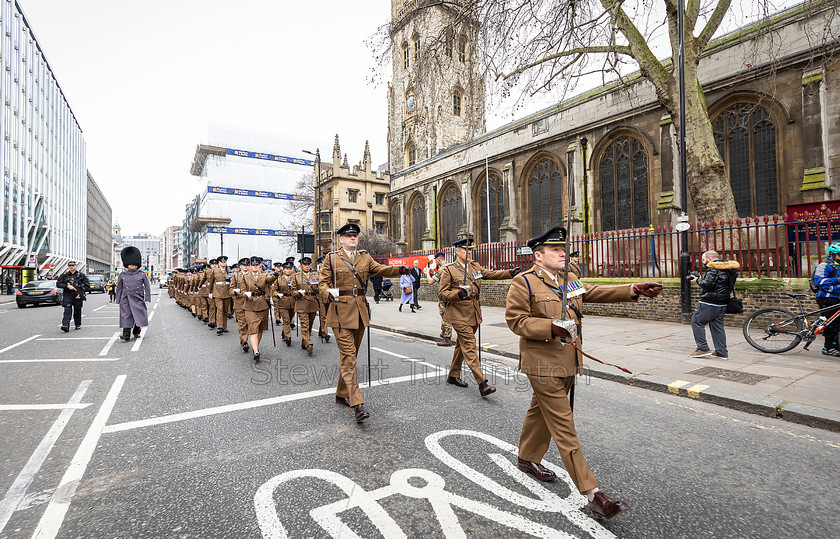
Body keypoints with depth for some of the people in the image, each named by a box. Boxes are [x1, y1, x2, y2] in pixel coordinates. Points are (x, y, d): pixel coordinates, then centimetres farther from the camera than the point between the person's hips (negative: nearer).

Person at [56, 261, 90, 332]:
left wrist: (81, 293, -6)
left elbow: (87, 286, 4)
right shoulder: (64, 275, 10)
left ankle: (78, 325, 22)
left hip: (78, 296, 0)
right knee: (67, 311, -12)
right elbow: (58, 284, 6)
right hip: (67, 295, 0)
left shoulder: (81, 275, 6)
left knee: (77, 311, 7)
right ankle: (65, 326, -20)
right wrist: (67, 286, -12)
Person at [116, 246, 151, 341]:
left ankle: (136, 332, 24)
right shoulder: (122, 275, 7)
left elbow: (147, 287, 5)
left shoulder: (142, 275, 3)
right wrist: (118, 300, 10)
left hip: (138, 299, 0)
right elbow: (119, 288, 13)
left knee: (139, 316, 3)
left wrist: (147, 298, 0)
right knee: (126, 316, -6)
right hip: (126, 299, 0)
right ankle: (126, 335, -8)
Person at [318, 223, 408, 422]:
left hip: (360, 311, 5)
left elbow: (381, 269, 1)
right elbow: (322, 282, 1)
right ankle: (357, 404, -10)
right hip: (341, 311, -5)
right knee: (348, 356, -9)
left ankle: (342, 394, 31)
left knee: (351, 355, 14)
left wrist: (399, 269, -19)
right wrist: (328, 293, -22)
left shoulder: (365, 258, 12)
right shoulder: (332, 259, 2)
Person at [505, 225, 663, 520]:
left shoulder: (569, 280, 12)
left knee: (541, 412, 22)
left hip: (567, 363, 8)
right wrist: (550, 328, -25)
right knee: (564, 428, -2)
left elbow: (596, 292, 4)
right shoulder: (523, 283, -11)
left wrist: (634, 289, -10)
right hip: (543, 365, -8)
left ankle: (527, 459, 42)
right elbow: (515, 320, -14)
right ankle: (592, 493, 4)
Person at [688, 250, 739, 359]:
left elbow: (708, 284, -22)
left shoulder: (714, 268, -14)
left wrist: (698, 280, -5)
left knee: (697, 322, -1)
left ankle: (703, 349, -2)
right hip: (722, 304, 9)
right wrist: (701, 279, 13)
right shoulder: (728, 268, 18)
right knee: (717, 326, 13)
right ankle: (722, 352, 15)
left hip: (709, 303, -9)